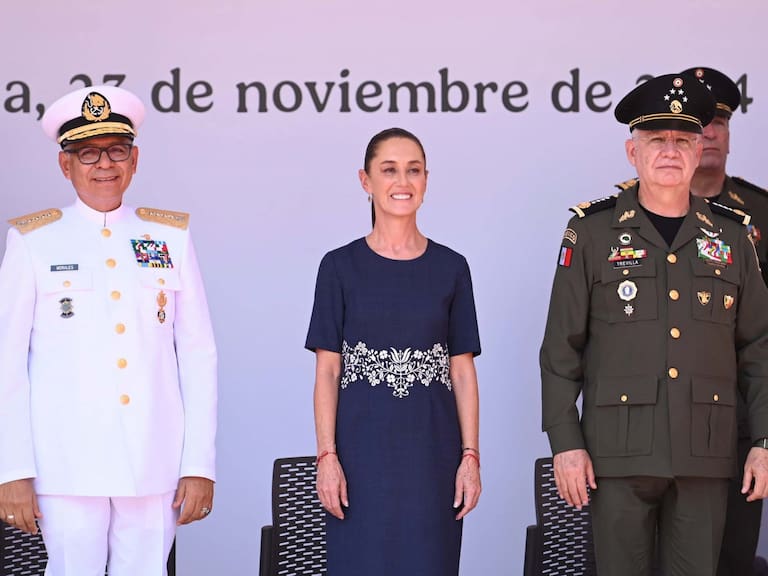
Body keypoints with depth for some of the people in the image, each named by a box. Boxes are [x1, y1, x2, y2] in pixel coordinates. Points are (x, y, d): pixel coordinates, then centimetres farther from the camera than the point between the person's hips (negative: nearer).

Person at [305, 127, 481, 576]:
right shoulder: (341, 267, 2)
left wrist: (471, 456, -2)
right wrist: (327, 457, -7)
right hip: (361, 452, -1)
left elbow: (463, 371, 5)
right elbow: (327, 370, 0)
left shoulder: (451, 268, 5)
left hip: (432, 452, 1)